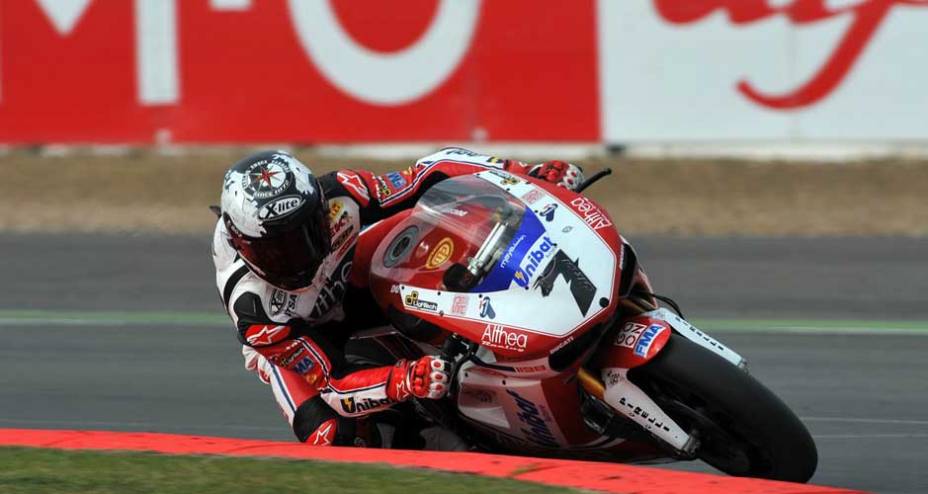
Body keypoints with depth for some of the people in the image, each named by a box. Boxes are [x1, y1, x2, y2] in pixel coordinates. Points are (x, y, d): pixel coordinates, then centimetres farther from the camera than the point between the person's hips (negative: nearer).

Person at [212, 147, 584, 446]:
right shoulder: (254, 308, -41)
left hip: (354, 283, 4)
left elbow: (426, 178, -20)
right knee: (329, 437, -29)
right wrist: (402, 382, -56)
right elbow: (333, 386, -37)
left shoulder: (336, 196, -34)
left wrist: (522, 174, -26)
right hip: (292, 337, -4)